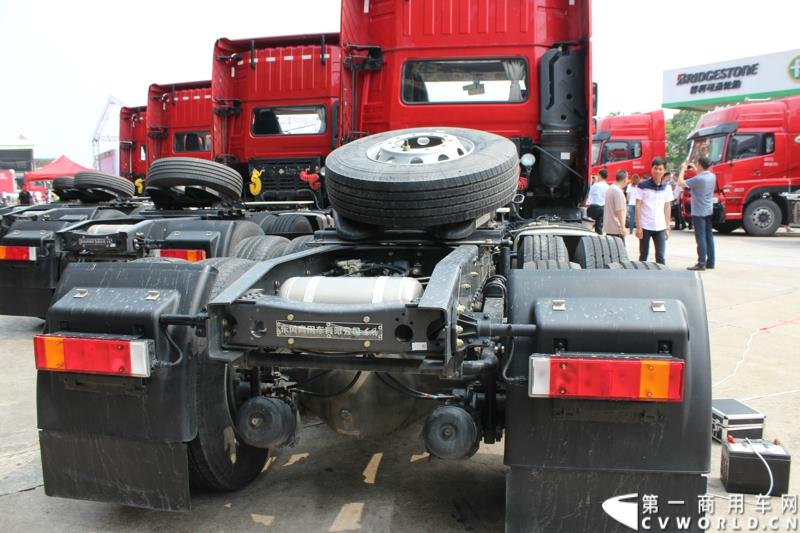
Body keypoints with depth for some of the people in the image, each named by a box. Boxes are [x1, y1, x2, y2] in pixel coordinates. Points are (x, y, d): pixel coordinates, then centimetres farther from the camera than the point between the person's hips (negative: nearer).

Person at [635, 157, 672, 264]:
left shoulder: (667, 187, 6)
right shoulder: (643, 185, -4)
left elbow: (667, 207, 11)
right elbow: (638, 206, -3)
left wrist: (667, 227, 7)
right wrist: (638, 226, -8)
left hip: (660, 227, 2)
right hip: (645, 226, -2)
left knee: (661, 257, 1)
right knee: (643, 256, 7)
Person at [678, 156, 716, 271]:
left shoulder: (698, 179, -20)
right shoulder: (712, 176, 5)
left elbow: (680, 183, -15)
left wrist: (683, 169, -2)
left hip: (699, 212, -8)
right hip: (709, 211, 8)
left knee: (701, 238, -5)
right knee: (709, 237, 12)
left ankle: (701, 264, -2)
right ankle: (710, 262, 18)